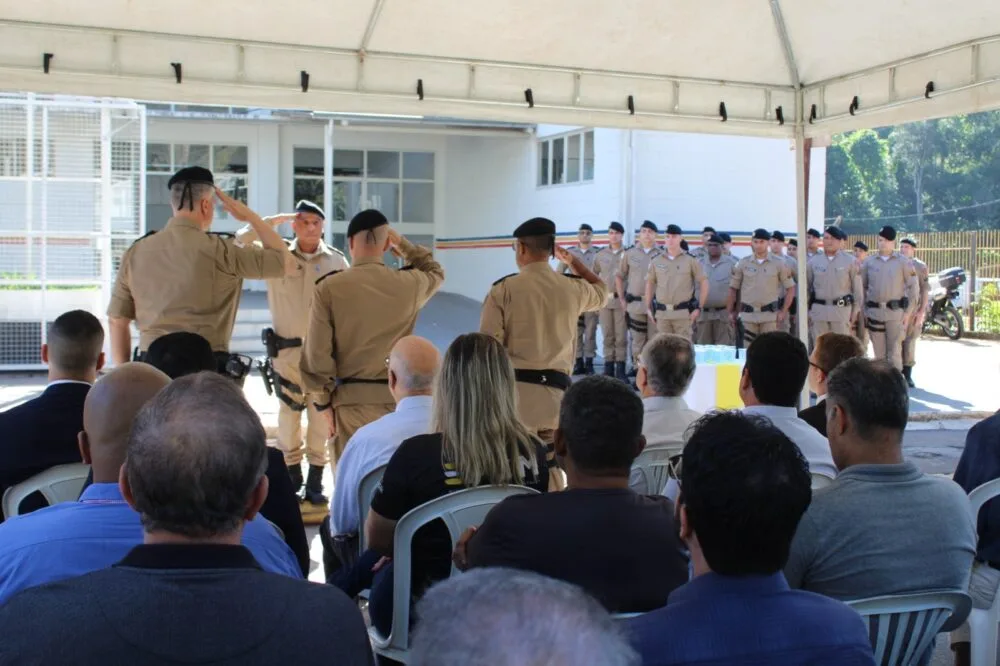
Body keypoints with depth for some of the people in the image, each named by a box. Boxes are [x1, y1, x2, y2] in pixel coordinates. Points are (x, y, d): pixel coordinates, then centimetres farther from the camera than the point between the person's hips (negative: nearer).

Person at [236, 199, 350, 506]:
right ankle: (291, 477, 21)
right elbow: (239, 244, -7)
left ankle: (315, 482, 14)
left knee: (322, 417, 4)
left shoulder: (337, 261, 1)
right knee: (288, 415, 8)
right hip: (287, 351, 0)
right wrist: (274, 221, -7)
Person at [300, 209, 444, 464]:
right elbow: (436, 272, 25)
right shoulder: (410, 284, -1)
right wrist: (404, 244, 23)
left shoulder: (329, 288, -6)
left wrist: (322, 400, 5)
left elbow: (317, 351, -5)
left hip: (351, 399, -1)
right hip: (397, 397, 2)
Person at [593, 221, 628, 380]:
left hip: (622, 300, -2)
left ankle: (621, 368, 5)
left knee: (621, 336, 1)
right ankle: (608, 367, 12)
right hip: (604, 300, 3)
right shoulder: (600, 255, 8)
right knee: (608, 336, 7)